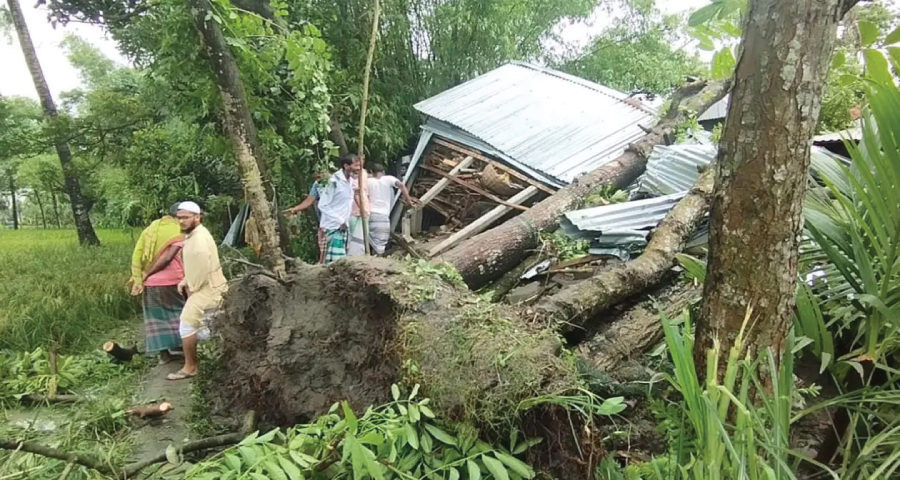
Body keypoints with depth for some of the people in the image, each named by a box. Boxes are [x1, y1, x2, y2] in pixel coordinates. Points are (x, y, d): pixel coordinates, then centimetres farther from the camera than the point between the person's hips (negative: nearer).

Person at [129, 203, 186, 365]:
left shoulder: (151, 228, 10)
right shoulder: (179, 232, -6)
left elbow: (137, 254, 2)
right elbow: (167, 257, -15)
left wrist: (137, 278, 0)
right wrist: (145, 275, -8)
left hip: (151, 283, 4)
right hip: (171, 282, -4)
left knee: (157, 318, 11)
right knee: (178, 313, 14)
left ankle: (163, 353, 15)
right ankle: (181, 345, 20)